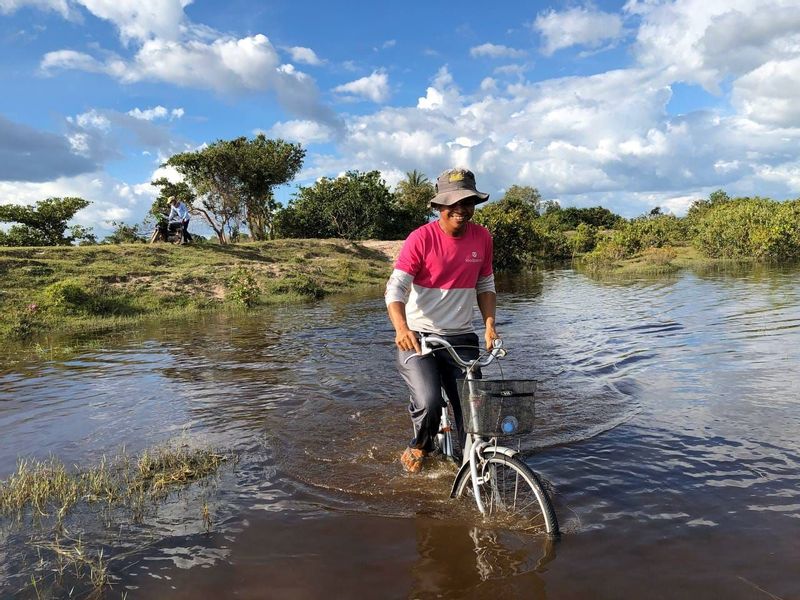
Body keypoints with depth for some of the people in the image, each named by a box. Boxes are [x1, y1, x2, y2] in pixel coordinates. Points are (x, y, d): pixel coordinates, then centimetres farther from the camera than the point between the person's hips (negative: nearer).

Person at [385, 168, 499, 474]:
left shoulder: (482, 237, 2)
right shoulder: (421, 238, -12)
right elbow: (395, 287, -17)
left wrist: (489, 324, -2)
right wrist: (401, 327, -34)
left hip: (462, 339, 4)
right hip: (418, 338, -4)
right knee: (429, 404, -21)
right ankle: (420, 447, 13)